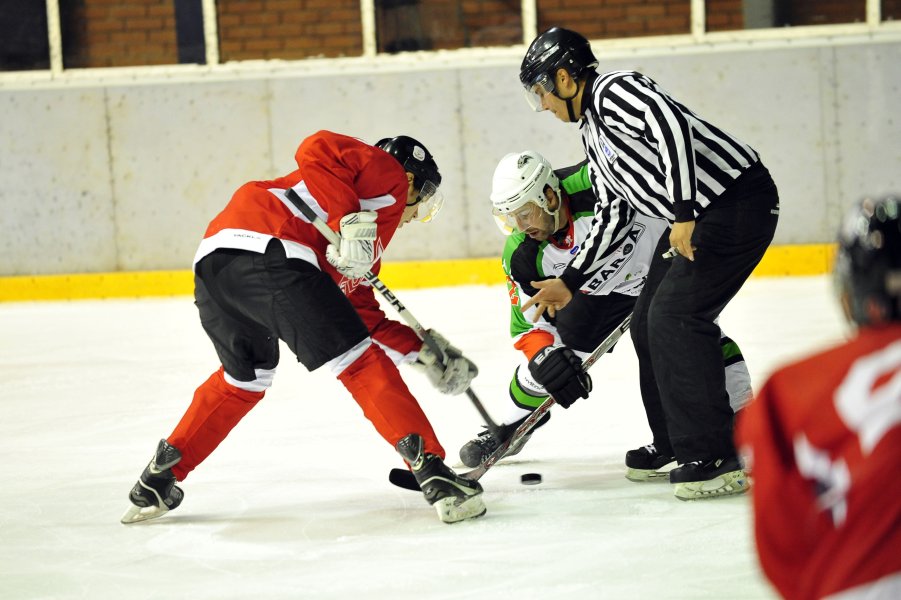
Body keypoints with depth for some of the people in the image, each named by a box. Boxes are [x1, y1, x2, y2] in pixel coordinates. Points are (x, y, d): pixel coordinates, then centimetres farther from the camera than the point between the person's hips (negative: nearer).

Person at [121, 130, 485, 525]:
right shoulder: (387, 172, 14)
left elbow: (365, 317, 36)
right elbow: (317, 149, -4)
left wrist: (421, 351, 28)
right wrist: (350, 220, -12)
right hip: (267, 252, -10)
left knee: (244, 377, 31)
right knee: (361, 364, -6)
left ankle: (157, 481, 36)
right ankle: (431, 471, -13)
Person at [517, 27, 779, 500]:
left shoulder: (614, 91, -13)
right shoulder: (591, 133, 18)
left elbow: (674, 128, -28)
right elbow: (612, 214, 21)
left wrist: (683, 214, -30)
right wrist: (569, 282, 20)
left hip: (739, 197, -11)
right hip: (695, 215, 11)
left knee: (675, 315, -16)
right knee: (647, 324, 12)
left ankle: (715, 461, -14)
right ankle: (674, 447, 24)